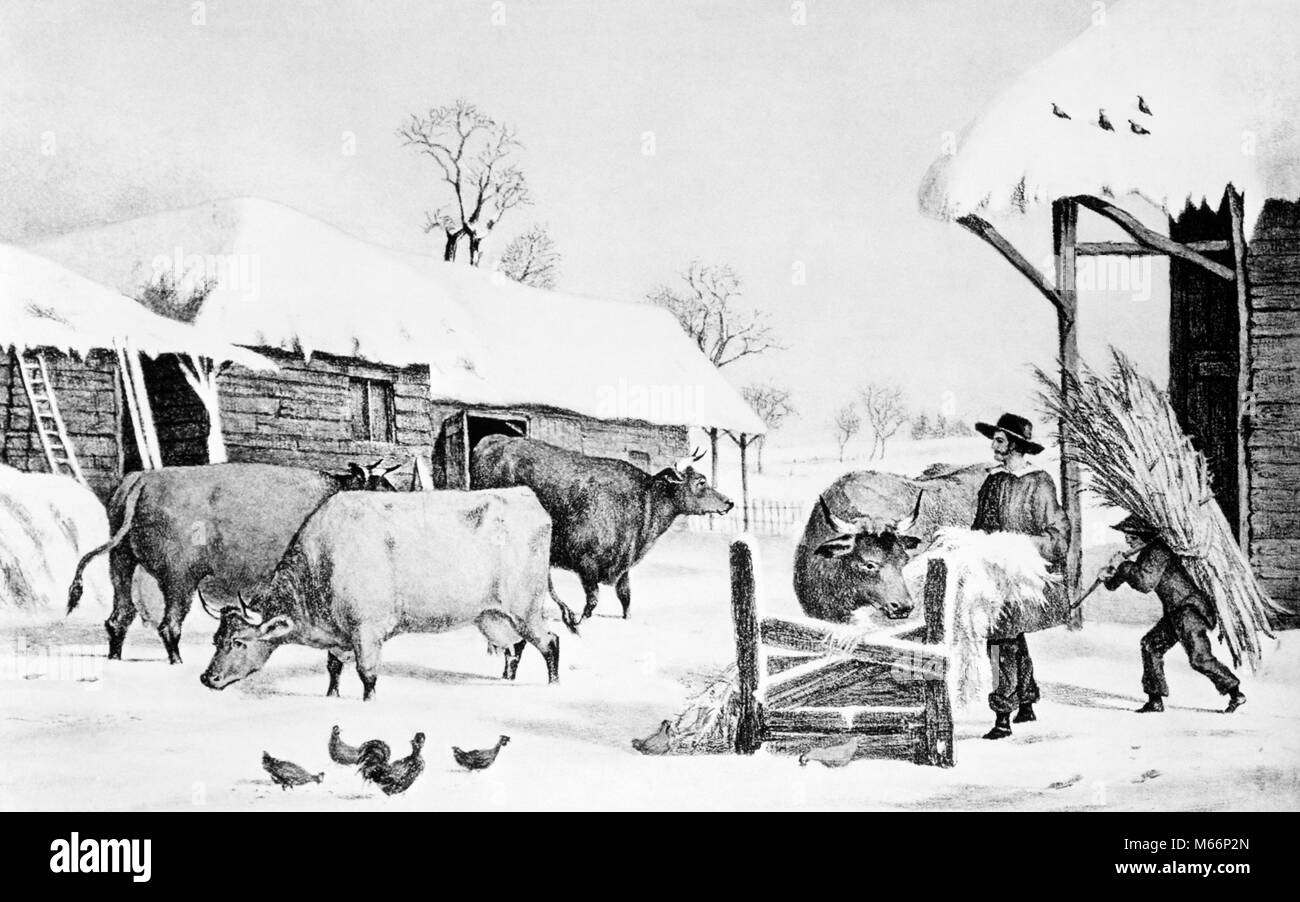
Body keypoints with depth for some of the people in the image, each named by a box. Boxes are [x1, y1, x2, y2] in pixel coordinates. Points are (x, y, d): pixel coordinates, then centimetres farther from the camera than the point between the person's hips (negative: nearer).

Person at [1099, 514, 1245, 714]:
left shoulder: (1157, 553, -17)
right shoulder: (1146, 553, 13)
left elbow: (1145, 583, -27)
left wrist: (1124, 566, -19)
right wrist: (1109, 576, -2)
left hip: (1190, 610, -10)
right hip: (1175, 614, 10)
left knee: (1199, 658, -15)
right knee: (1151, 645, 8)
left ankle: (1235, 693, -1)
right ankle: (1155, 701, 11)